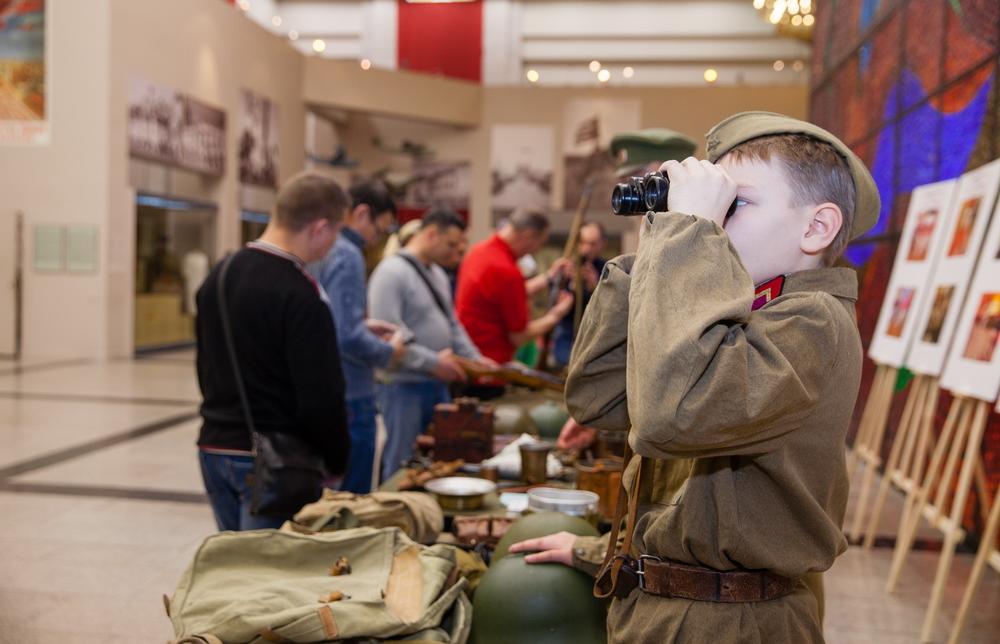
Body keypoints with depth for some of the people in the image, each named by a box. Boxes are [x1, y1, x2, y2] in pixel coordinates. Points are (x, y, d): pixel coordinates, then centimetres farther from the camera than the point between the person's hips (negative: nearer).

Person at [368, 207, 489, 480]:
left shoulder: (437, 274, 15)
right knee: (401, 469, 0)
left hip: (438, 384, 9)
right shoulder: (392, 272, -14)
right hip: (404, 386, -9)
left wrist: (476, 359, 7)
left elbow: (453, 326, 21)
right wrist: (432, 361, -22)